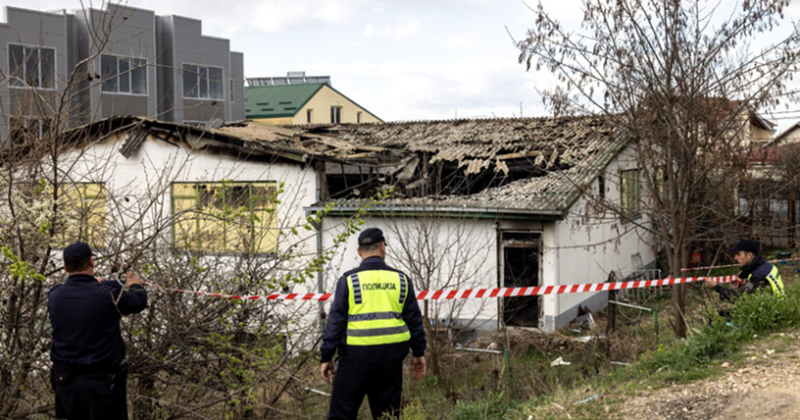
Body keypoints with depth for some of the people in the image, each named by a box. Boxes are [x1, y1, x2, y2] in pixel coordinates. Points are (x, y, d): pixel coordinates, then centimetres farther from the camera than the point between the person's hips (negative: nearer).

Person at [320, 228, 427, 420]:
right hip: (390, 359, 3)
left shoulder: (349, 280, -2)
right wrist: (418, 353, 19)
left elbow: (335, 321, -4)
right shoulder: (401, 279, 6)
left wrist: (326, 357, 2)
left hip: (356, 356, -3)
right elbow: (414, 319, 10)